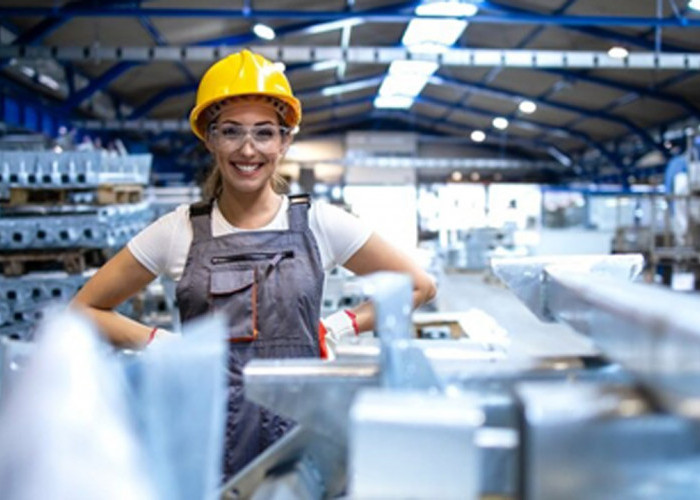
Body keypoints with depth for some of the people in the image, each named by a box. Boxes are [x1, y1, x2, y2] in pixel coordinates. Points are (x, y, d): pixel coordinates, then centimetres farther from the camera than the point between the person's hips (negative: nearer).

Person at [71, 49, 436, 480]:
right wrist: (161, 342, -3)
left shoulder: (321, 225, 2)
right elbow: (84, 310, 9)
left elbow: (419, 286, 9)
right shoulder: (178, 232, 2)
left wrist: (340, 327, 1)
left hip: (300, 428, 0)